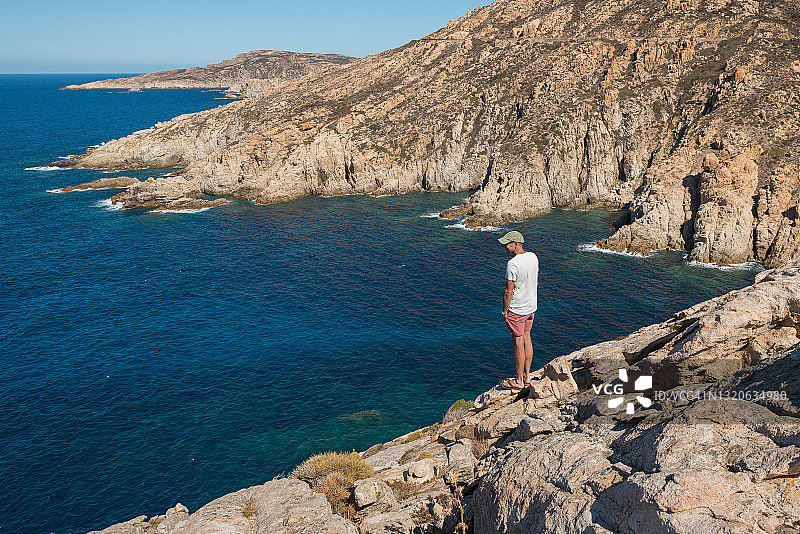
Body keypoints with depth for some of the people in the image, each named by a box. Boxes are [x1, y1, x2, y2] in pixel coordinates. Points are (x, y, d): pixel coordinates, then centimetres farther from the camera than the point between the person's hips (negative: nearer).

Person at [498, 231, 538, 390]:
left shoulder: (512, 264, -24)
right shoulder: (533, 257, 1)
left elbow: (509, 292, -21)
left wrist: (504, 311, -10)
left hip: (517, 309, -8)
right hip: (531, 306, 8)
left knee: (518, 344, 2)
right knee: (527, 338, 18)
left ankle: (519, 381, 13)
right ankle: (527, 376, 28)